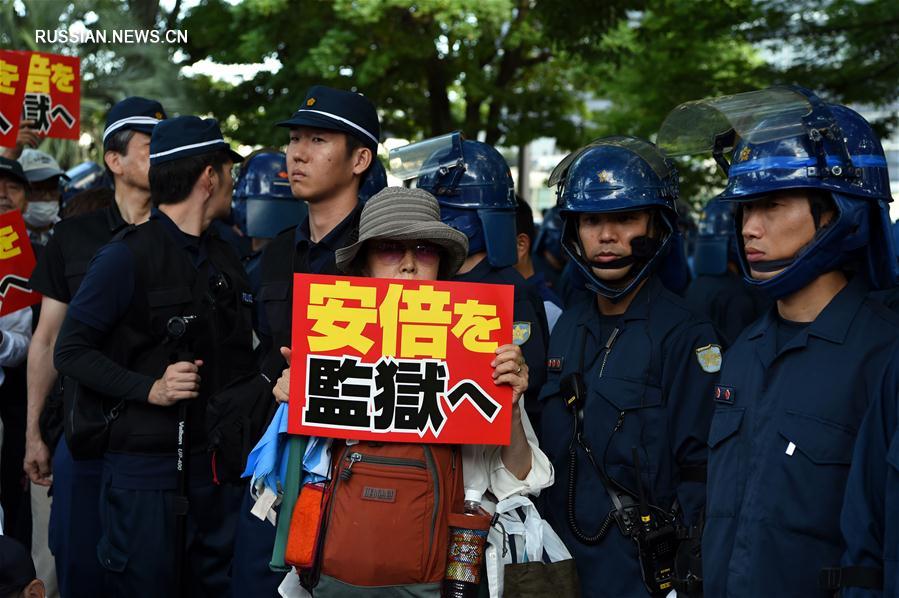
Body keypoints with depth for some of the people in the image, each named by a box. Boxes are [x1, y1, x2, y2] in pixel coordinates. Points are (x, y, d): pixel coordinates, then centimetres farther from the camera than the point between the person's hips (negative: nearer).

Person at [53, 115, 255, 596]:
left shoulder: (225, 258, 12)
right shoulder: (126, 256, -9)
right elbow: (70, 351, -10)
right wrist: (150, 389, -20)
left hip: (213, 461, 6)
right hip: (143, 466, -6)